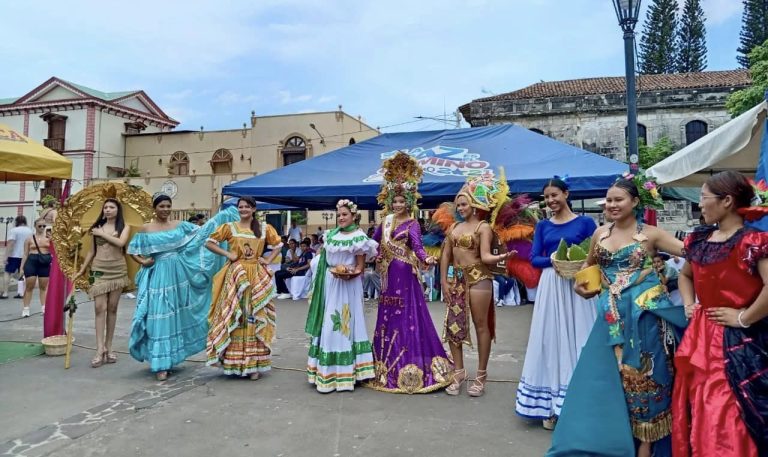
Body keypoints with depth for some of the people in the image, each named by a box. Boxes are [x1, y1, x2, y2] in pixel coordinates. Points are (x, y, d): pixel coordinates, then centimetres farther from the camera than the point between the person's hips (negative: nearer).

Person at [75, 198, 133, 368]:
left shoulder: (124, 227, 3)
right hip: (99, 270, 1)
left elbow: (121, 242, -17)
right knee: (100, 308, -8)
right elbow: (92, 251, 14)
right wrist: (82, 269, 14)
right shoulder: (97, 226, 9)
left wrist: (102, 233, -9)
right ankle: (100, 349, -9)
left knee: (112, 308, 4)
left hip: (118, 270, -1)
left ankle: (108, 347, 12)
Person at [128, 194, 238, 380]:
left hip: (178, 274, 2)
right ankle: (160, 364, 0)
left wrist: (225, 214, 0)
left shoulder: (180, 225, 6)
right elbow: (132, 250, 10)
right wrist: (142, 261, -9)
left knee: (176, 316, 7)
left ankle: (170, 358, 22)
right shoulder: (146, 229, 3)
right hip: (157, 276, -2)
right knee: (159, 317, -4)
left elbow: (202, 231, 5)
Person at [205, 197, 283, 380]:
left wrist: (268, 260, 3)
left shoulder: (264, 228, 8)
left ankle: (255, 364, 7)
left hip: (257, 277, 1)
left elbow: (278, 244, 17)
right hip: (235, 276, -1)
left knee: (256, 318, 1)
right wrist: (227, 254, -6)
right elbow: (209, 243, 5)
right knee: (234, 318, 0)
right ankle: (234, 362, 9)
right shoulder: (229, 227, 4)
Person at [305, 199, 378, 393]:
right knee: (328, 324, 7)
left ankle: (343, 372, 5)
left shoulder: (359, 237, -6)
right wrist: (322, 280, 10)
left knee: (343, 324, -4)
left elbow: (360, 267, -7)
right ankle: (328, 370, 16)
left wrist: (348, 274, -24)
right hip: (330, 284, 6)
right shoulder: (332, 235, 12)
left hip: (348, 285, -6)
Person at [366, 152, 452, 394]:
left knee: (407, 315, -4)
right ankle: (389, 364, 25)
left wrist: (425, 258, -40)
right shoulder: (386, 221, 11)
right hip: (389, 274, 7)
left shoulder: (412, 224, -8)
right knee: (388, 315, 12)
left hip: (404, 274, -6)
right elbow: (374, 241, 16)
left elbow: (417, 245, -22)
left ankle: (409, 366, 4)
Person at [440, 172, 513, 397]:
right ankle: (459, 371, 20)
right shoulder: (454, 227, 13)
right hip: (456, 279, 6)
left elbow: (485, 256, -15)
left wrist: (502, 256, -35)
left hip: (478, 278, -6)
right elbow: (446, 255, 11)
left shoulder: (483, 227, -6)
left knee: (481, 324, 1)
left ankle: (481, 374, 11)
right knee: (453, 324, 7)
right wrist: (444, 280, 4)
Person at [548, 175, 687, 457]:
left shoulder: (650, 234, -3)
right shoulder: (600, 233, 8)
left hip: (645, 313, -4)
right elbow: (589, 266, 22)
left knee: (642, 376, 5)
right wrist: (580, 285, 6)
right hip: (613, 316, 4)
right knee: (610, 376, 9)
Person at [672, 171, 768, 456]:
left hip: (737, 341, -7)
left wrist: (744, 319, -20)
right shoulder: (699, 240, 7)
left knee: (728, 419, -1)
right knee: (696, 412, 17)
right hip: (700, 336, 7)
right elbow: (685, 275, 25)